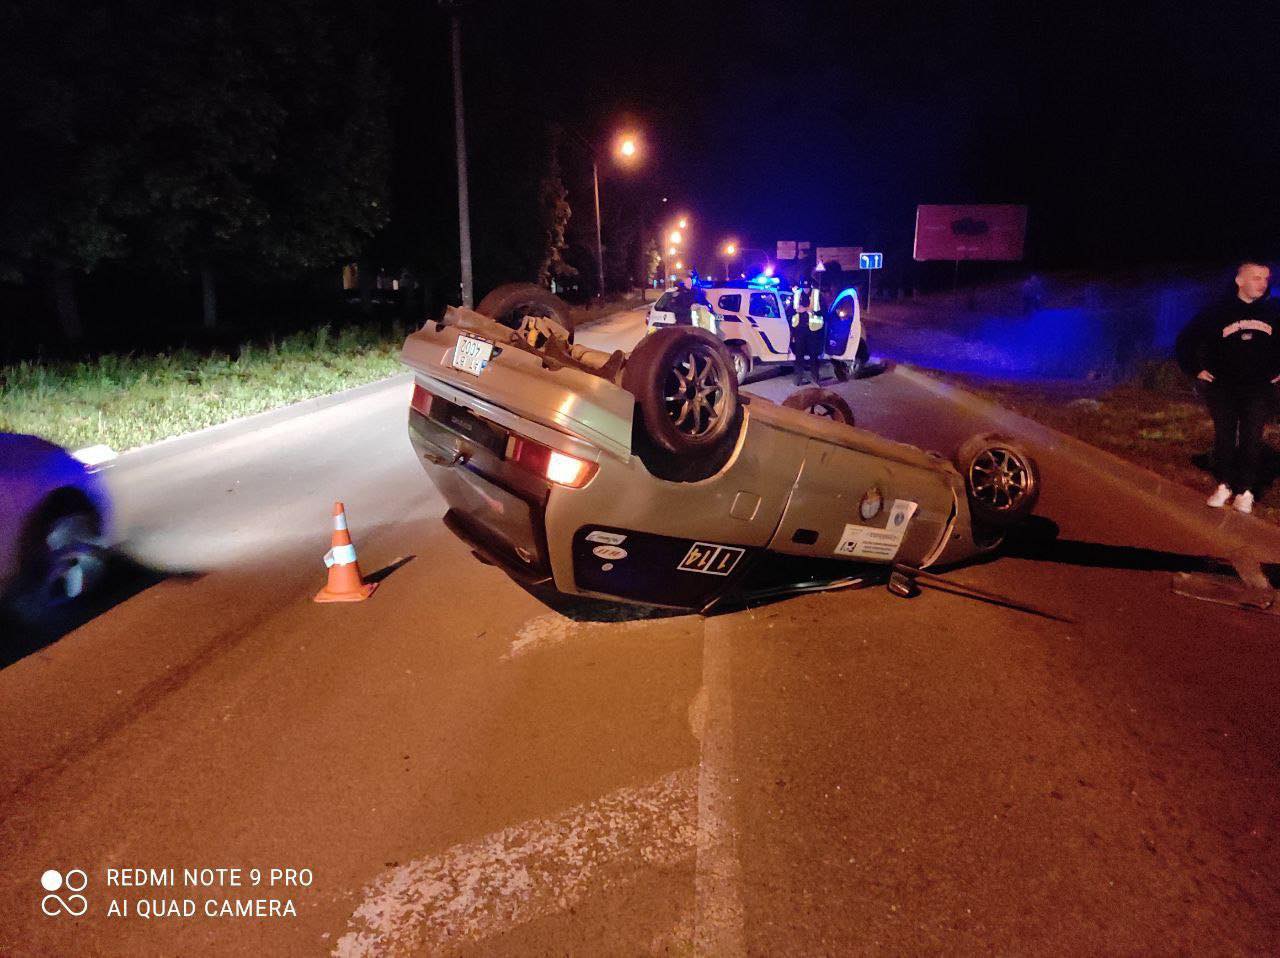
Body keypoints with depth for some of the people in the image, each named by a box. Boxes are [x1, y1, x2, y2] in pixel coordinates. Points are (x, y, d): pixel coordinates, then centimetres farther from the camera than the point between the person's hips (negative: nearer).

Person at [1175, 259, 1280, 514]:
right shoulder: (1217, 312, -3)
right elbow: (1184, 341, 5)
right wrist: (1196, 370, 2)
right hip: (1223, 388, 0)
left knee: (1251, 438, -4)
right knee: (1224, 437, 3)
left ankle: (1246, 492, 3)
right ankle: (1224, 486, 14)